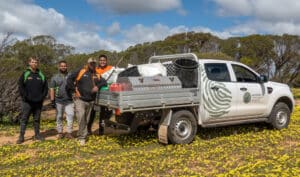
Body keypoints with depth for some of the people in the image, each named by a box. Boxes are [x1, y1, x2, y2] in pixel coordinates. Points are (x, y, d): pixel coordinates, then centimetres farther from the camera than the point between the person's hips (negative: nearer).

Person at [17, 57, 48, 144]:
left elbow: (45, 87, 11)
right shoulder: (25, 74, 0)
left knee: (37, 119, 11)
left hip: (38, 102, 3)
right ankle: (21, 136, 6)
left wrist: (42, 96, 0)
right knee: (24, 119, 1)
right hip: (27, 102, -2)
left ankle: (37, 135, 20)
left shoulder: (41, 75, 8)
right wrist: (25, 97, -10)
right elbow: (20, 86, -3)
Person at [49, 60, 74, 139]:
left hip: (69, 100, 0)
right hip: (59, 101, 0)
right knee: (59, 117, 8)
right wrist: (52, 100, -4)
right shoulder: (55, 77, 7)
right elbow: (52, 89, 3)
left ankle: (69, 132, -1)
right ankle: (60, 132, 18)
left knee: (70, 116, -8)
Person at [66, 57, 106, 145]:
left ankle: (81, 136, 22)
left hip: (90, 101, 5)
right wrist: (74, 89, -6)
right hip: (80, 99, -4)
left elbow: (104, 82, 7)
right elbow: (69, 79, -1)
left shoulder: (97, 75, 13)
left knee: (86, 120, 9)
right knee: (81, 116, -21)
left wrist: (98, 86, -11)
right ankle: (82, 137, -12)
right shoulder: (81, 71, 0)